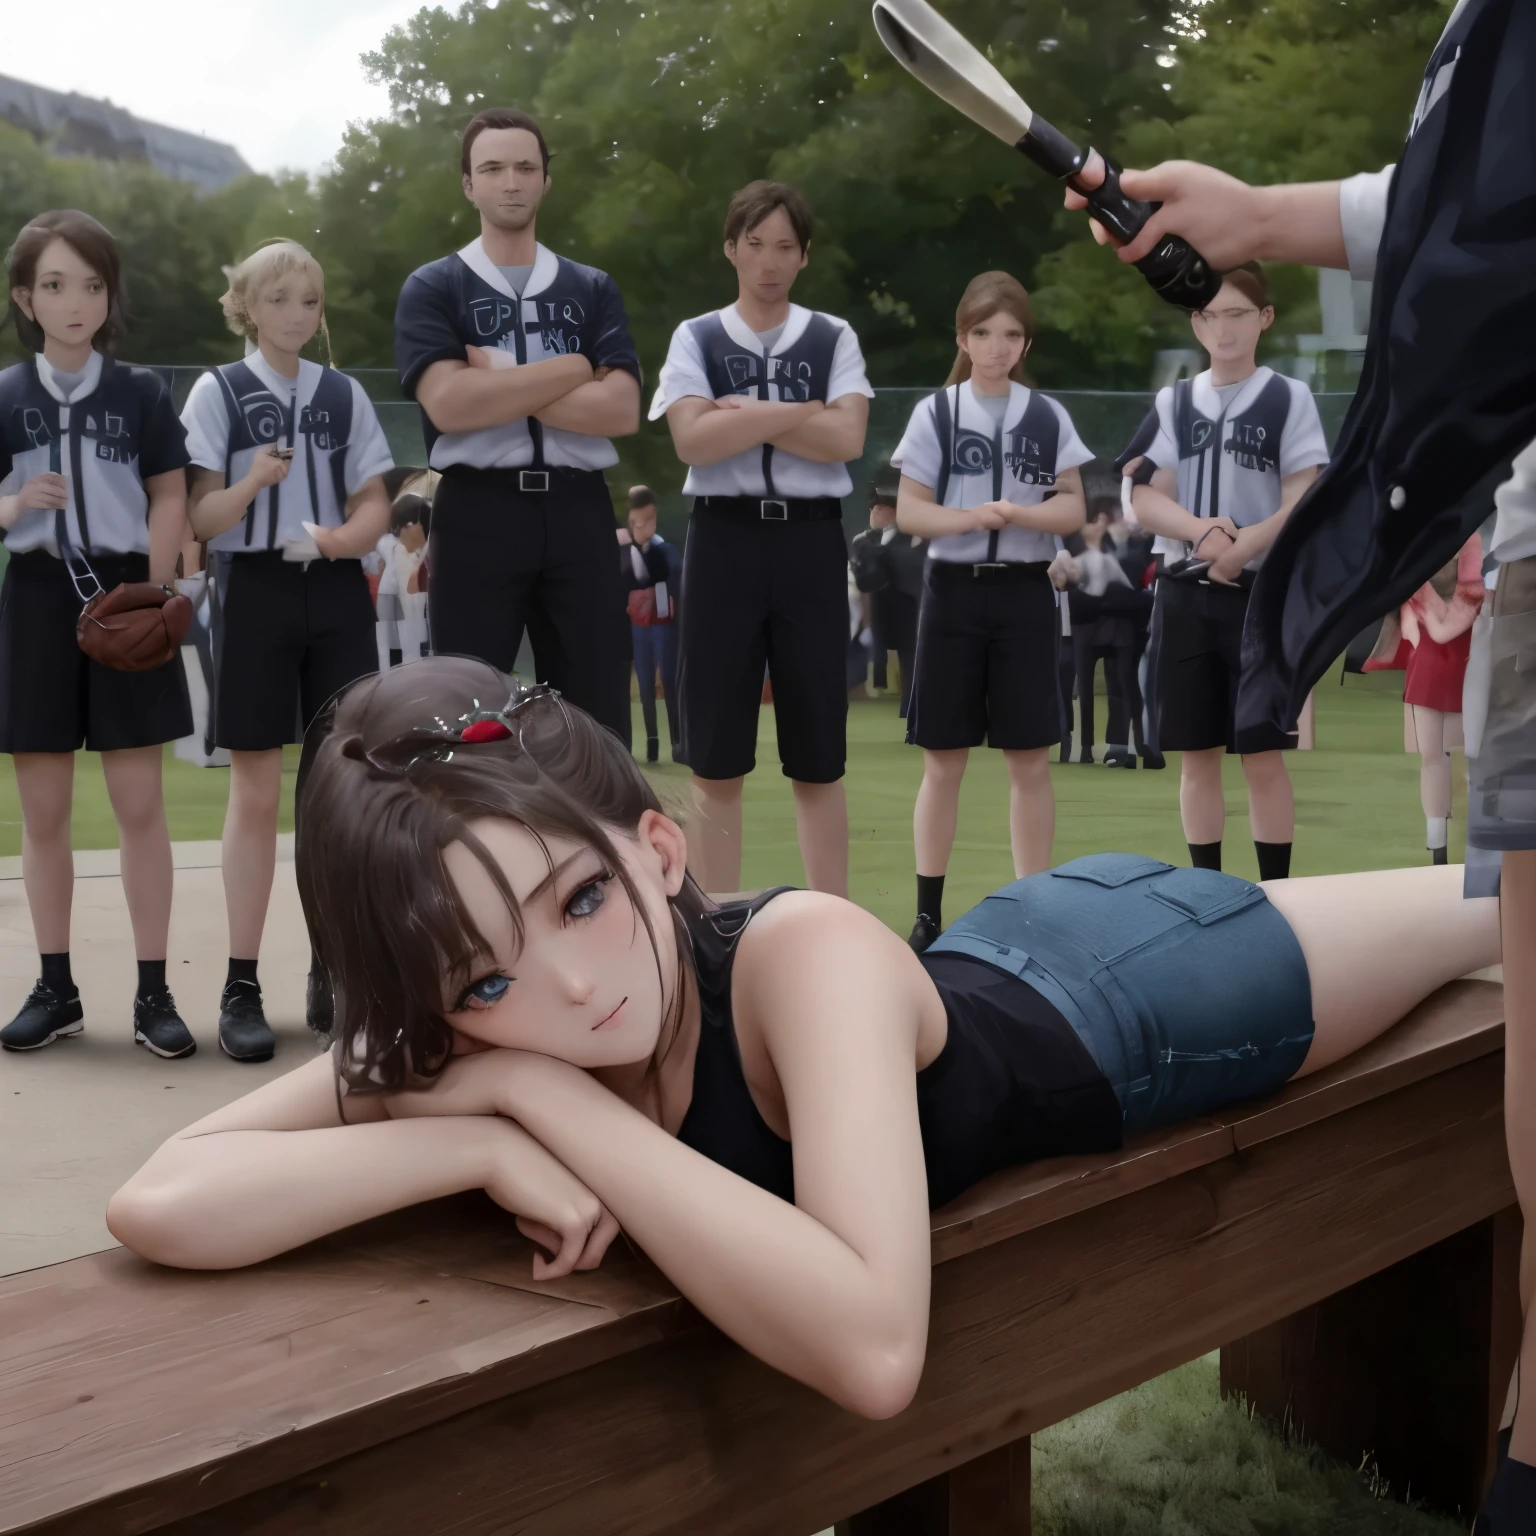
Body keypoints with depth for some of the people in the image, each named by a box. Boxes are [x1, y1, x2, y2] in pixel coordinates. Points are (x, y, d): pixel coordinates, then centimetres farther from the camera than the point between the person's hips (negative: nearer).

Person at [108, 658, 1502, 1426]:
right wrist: (490, 1143, -50)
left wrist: (549, 1095, -53)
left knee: (1490, 904, 27)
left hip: (1136, 986, -4)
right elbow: (160, 1205, -40)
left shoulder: (809, 957, -47)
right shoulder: (466, 1035, -32)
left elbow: (873, 1349, -60)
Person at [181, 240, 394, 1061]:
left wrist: (343, 537, -12)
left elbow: (375, 505, 10)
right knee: (255, 792, -1)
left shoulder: (344, 394, 10)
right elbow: (201, 519, -4)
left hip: (336, 594, 3)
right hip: (253, 592, -3)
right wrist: (255, 480, -23)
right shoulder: (218, 391, 1)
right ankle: (241, 986, 4)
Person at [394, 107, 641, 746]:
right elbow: (448, 403, -12)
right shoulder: (431, 287, 6)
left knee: (597, 722, 3)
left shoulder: (593, 289, 13)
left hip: (578, 513, 2)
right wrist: (572, 367, -6)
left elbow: (620, 409, -2)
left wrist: (498, 381, -8)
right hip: (479, 514, -2)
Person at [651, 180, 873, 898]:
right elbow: (693, 439, -9)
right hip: (725, 541, 0)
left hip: (811, 543, 1)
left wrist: (741, 412, -6)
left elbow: (846, 440, -6)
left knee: (818, 761, 3)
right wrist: (800, 412, -8)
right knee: (717, 763, 1)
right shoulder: (695, 338, 7)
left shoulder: (834, 338, 10)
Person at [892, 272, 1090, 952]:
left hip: (1025, 594, 1)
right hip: (954, 592, -1)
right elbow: (908, 511, -1)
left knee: (1031, 761, 2)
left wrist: (1018, 513, -17)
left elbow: (1072, 511, 3)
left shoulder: (1049, 417, 5)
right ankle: (928, 912, 10)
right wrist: (968, 517, -20)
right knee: (943, 762, 3)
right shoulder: (935, 413, 2)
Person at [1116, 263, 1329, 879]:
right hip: (1184, 595, 3)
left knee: (1263, 756, -3)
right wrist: (1201, 531, -16)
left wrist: (1240, 548, -21)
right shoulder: (1173, 401, 11)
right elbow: (1145, 499, 3)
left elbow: (1303, 506, -6)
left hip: (1262, 594, -3)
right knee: (1197, 755, 8)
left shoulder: (1290, 399, 1)